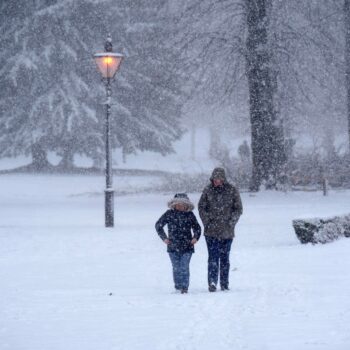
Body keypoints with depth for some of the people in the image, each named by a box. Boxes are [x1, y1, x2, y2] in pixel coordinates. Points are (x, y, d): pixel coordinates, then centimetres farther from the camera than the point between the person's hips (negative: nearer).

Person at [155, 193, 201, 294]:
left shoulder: (190, 215, 4)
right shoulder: (169, 214, 1)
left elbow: (197, 228, 18)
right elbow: (158, 225, 11)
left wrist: (195, 237, 2)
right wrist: (164, 238, 4)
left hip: (187, 247, -1)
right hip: (173, 247, 1)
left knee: (184, 267, -8)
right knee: (176, 268, 4)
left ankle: (184, 287, -6)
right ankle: (178, 286, 14)